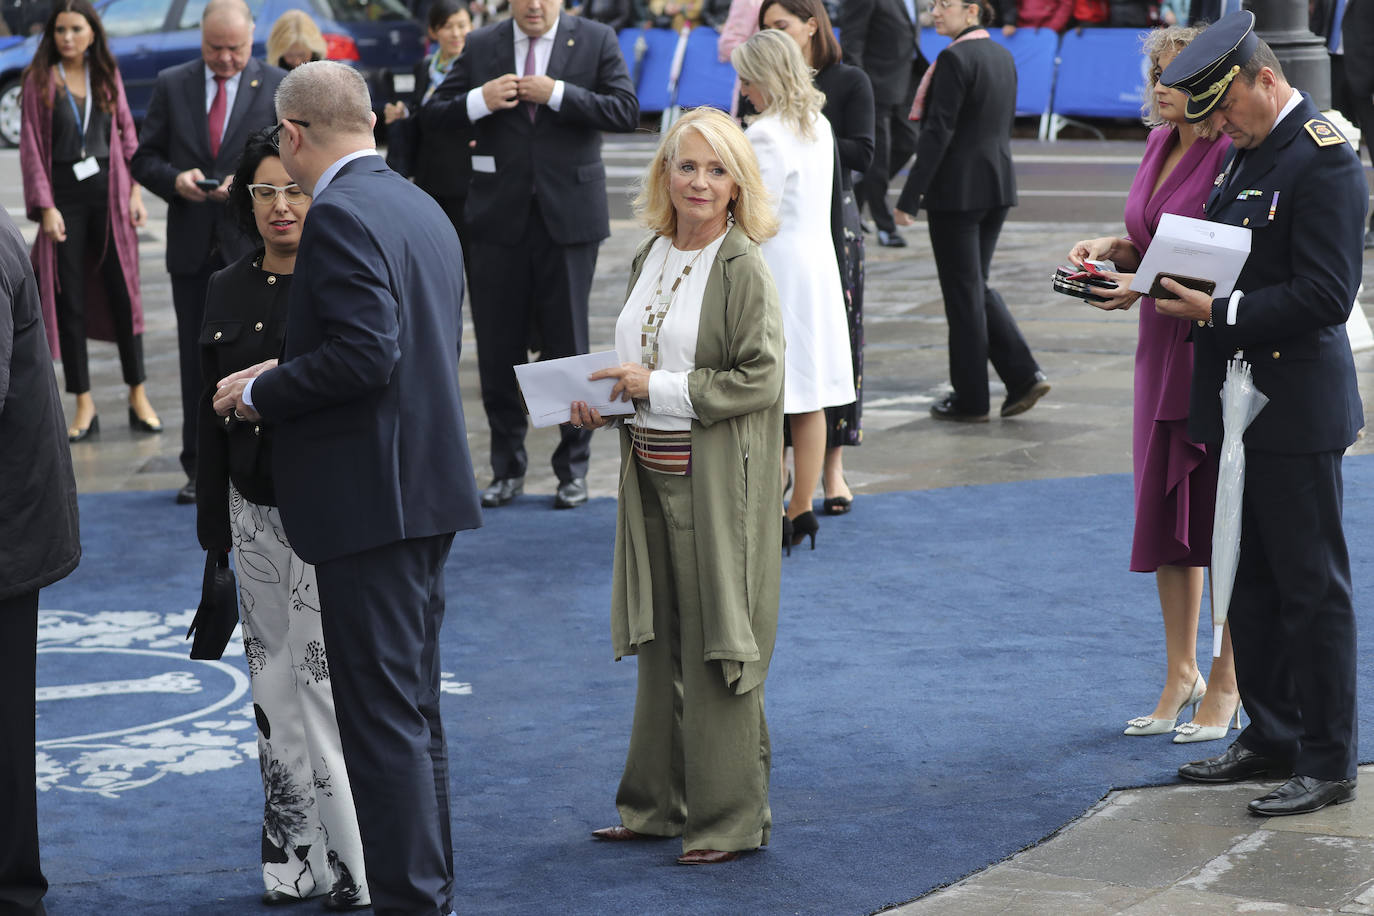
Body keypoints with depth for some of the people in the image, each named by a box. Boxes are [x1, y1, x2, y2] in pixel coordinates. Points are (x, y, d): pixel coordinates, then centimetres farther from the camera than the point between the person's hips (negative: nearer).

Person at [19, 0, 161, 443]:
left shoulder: (107, 77, 7)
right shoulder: (40, 80, -1)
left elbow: (128, 135, 10)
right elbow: (31, 148, -3)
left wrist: (135, 193, 2)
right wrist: (46, 207, -9)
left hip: (108, 192, 2)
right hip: (63, 197, -2)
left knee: (122, 294, 3)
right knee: (69, 302, 2)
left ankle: (138, 396, 12)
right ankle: (84, 404, 8)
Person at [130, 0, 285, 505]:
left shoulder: (278, 88, 1)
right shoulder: (171, 85, 6)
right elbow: (144, 158, 8)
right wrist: (175, 180, -13)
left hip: (255, 244, -2)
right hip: (192, 249, 2)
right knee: (196, 360, 7)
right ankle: (200, 468, 15)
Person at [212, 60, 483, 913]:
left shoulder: (341, 214, -15)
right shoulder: (423, 207, 14)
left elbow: (367, 354, -24)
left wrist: (262, 392, -11)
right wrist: (283, 376, 17)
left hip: (372, 502, -10)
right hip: (429, 491, 10)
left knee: (383, 720, -5)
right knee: (415, 709, 17)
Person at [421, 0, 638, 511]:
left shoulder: (595, 41, 2)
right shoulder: (481, 47, 6)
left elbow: (626, 112, -8)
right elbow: (433, 117, 4)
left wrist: (557, 94, -17)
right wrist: (480, 100, -15)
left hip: (567, 217, -2)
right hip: (499, 219, 2)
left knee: (567, 344, 4)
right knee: (498, 348, 5)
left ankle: (573, 468, 16)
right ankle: (507, 469, 17)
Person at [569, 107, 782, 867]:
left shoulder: (742, 267, -12)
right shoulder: (650, 258, 11)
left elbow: (761, 378, -17)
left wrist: (658, 388, -17)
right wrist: (604, 399, 4)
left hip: (716, 480, -7)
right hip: (650, 471, 7)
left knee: (714, 647, -2)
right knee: (661, 644, 14)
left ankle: (730, 818, 8)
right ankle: (660, 804, 25)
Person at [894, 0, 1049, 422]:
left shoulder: (955, 59, -16)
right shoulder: (1002, 56, 10)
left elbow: (938, 133, -19)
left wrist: (909, 198, -16)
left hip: (957, 189, -8)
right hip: (998, 185, 8)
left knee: (963, 292, 2)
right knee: (976, 286, 18)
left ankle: (970, 399, 9)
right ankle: (1024, 375, 7)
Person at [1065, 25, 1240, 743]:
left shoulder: (1233, 154, -15)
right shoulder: (1160, 143, 10)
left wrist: (1149, 285, -23)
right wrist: (1114, 249, 1)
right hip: (1162, 351, 8)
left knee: (1221, 518, 0)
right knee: (1165, 515, 12)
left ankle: (1226, 683, 12)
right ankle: (1180, 675, 24)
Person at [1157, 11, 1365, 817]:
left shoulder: (1325, 160, -16)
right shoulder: (1251, 150, 13)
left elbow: (1326, 296, -22)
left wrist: (1218, 312, -22)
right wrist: (1171, 281, 2)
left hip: (1297, 414, -9)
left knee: (1312, 588, -2)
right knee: (1249, 582, 16)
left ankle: (1328, 765, 5)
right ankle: (1272, 739, 27)